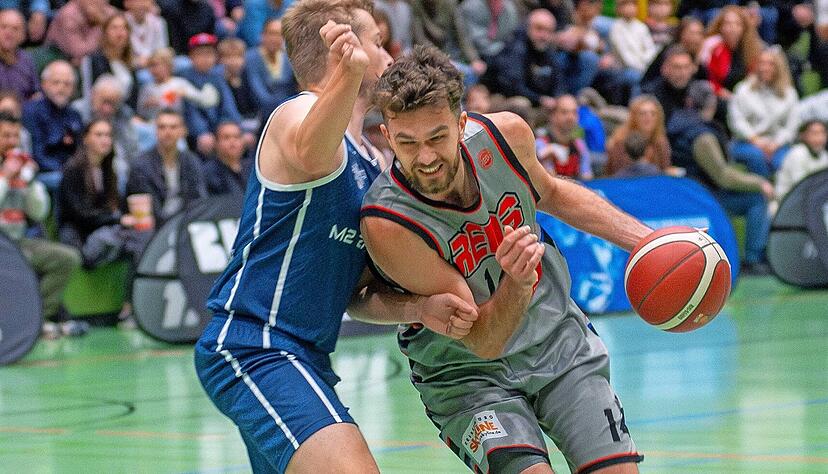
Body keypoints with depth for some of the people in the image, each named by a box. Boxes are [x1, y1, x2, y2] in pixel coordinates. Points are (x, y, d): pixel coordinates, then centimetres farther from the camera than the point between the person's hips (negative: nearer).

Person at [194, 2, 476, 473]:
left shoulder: (371, 164, 18)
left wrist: (420, 309, 1)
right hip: (253, 344, -10)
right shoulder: (298, 115, -9)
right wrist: (348, 75, -57)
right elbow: (310, 152, -38)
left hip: (306, 359, 10)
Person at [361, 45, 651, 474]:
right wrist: (516, 283, -45)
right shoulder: (388, 225, -31)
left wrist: (644, 240, 5)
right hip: (467, 374, -5)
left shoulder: (506, 136, -17)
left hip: (559, 339, 5)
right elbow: (484, 342, -26)